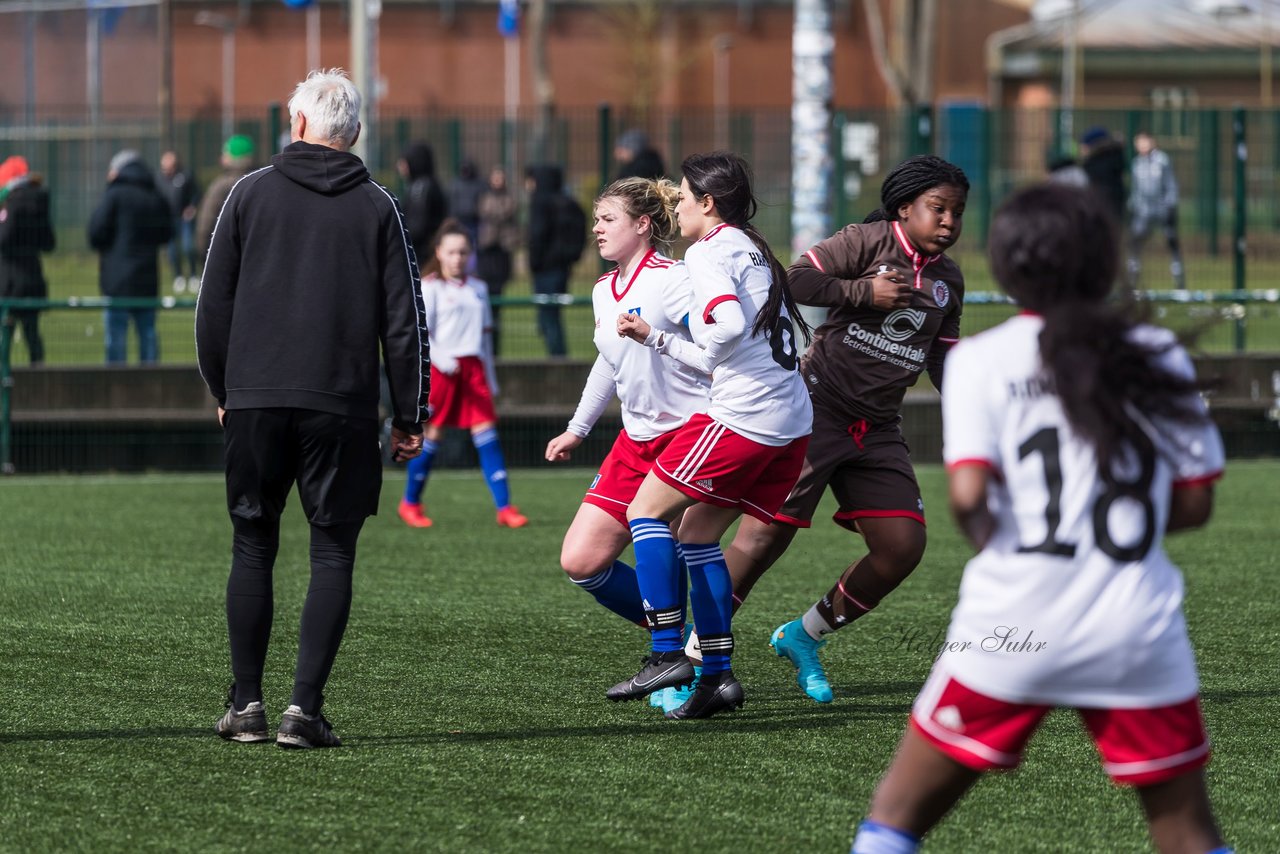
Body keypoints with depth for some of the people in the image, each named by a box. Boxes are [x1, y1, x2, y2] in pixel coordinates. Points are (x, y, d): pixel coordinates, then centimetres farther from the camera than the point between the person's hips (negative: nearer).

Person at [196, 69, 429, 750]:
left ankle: (246, 705, 9)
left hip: (254, 401, 1)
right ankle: (304, 710, -6)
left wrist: (221, 389, 17)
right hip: (342, 408, -1)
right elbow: (404, 319, 2)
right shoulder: (376, 207, 3)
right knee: (333, 553, 3)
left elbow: (213, 302, 6)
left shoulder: (251, 193, 4)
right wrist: (409, 416, 8)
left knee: (252, 547, 10)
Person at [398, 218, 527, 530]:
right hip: (440, 368, -4)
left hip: (472, 366, 4)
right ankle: (410, 503, 18)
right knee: (431, 434, 1)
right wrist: (440, 358, -25)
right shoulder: (430, 287, -1)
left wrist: (490, 378, 19)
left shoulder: (477, 289, 15)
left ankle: (504, 507, -9)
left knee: (486, 431, -5)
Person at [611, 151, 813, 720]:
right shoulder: (755, 253, 24)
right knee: (698, 533, 15)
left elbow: (730, 323, -24)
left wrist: (698, 334, -3)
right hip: (791, 422, 9)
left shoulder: (710, 252, -4)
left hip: (741, 416, -9)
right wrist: (655, 339, 27)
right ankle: (716, 674, 9)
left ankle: (667, 655, -7)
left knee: (648, 509, 1)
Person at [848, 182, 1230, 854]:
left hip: (1012, 620, -2)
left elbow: (967, 496, -12)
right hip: (1138, 626, 2)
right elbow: (1194, 503, 8)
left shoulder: (981, 359, 0)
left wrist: (998, 545, 8)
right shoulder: (1158, 357, 7)